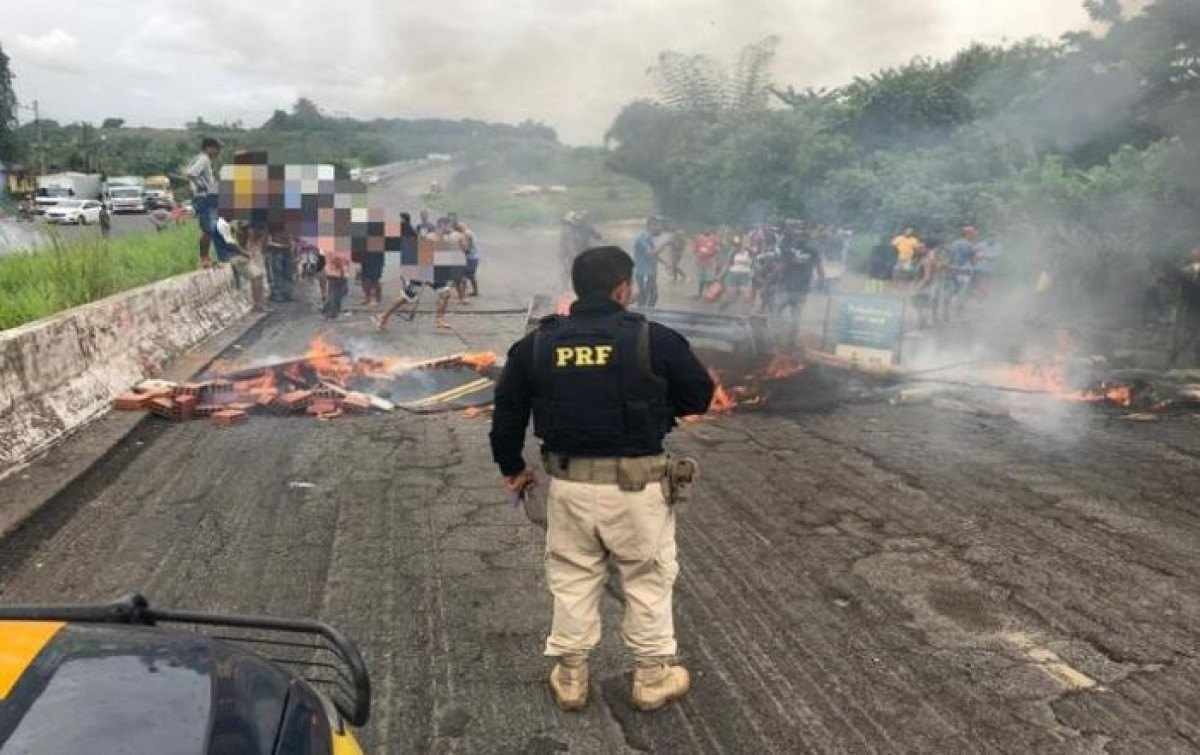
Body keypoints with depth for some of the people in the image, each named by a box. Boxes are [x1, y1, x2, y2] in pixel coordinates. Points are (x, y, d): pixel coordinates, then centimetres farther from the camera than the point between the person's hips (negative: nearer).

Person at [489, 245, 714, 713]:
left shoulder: (537, 344, 0)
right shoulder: (654, 340, -11)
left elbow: (507, 409, 8)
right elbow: (700, 397, 0)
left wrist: (512, 468, 22)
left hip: (569, 482, 3)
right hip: (636, 484, -3)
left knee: (572, 579, 18)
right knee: (648, 580, 15)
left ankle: (570, 678, 30)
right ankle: (652, 678, 29)